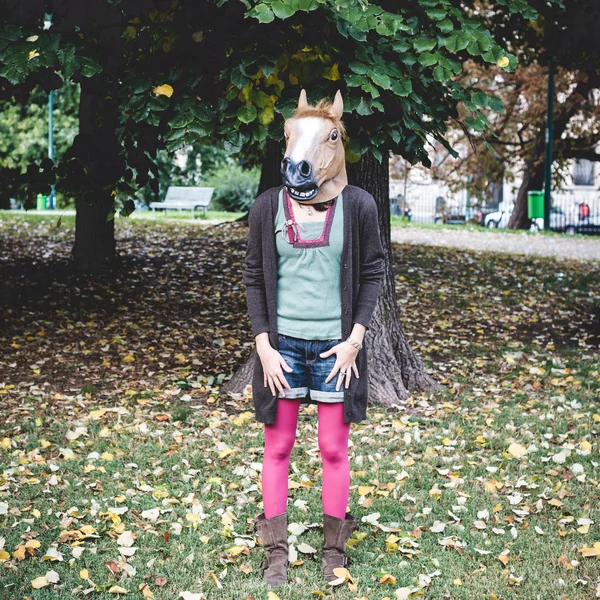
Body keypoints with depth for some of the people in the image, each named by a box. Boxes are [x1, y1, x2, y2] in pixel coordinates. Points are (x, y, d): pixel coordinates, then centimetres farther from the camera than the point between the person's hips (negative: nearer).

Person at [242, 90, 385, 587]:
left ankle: (334, 549, 21)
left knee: (334, 450, 7)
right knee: (278, 448, 7)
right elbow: (255, 279, 4)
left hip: (335, 345, -1)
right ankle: (276, 551, 17)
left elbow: (372, 274, 3)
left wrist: (354, 339, -5)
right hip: (282, 344, 1)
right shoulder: (268, 206, 1)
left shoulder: (357, 205, -2)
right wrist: (264, 345, -3)